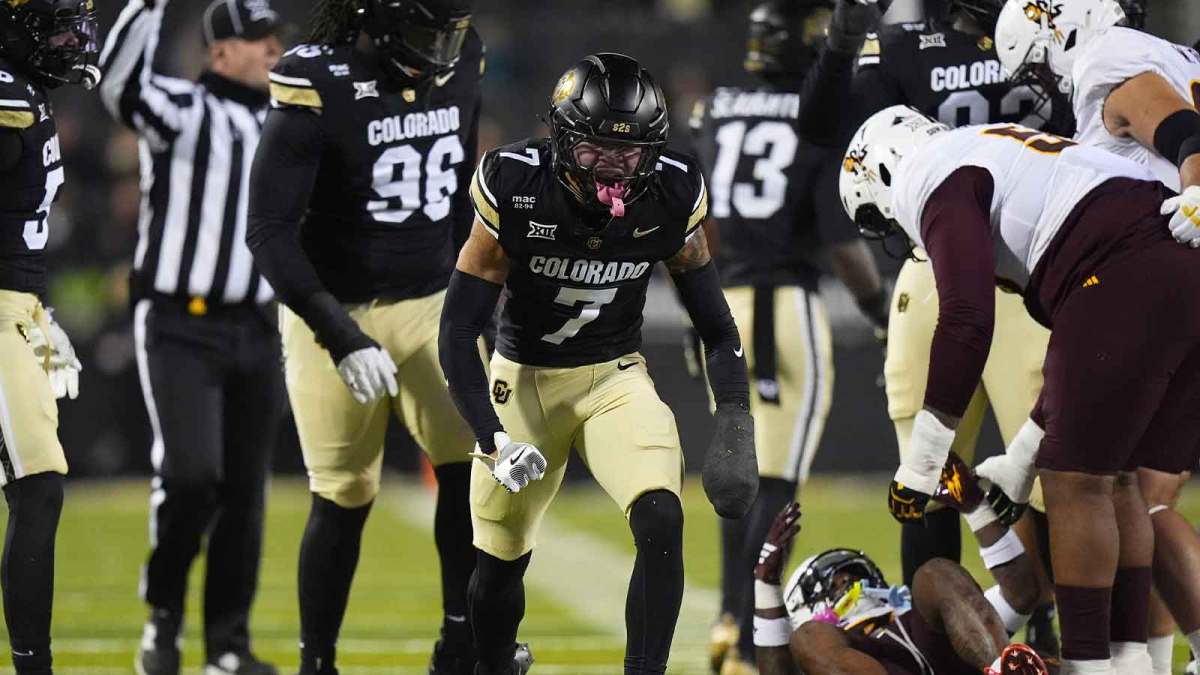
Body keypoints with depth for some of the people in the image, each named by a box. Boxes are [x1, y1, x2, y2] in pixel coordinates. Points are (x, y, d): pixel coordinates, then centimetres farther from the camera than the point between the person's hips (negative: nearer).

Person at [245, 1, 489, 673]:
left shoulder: (459, 63, -2)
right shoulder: (316, 85, -19)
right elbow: (271, 233, -20)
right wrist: (343, 340, -25)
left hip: (430, 305, 4)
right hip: (336, 312, -4)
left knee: (471, 464, -14)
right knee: (345, 498, 2)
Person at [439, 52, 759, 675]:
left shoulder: (671, 198, -15)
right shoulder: (515, 190, -22)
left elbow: (715, 324, 0)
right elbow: (458, 331, -17)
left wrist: (735, 425, -11)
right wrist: (494, 441, -27)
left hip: (617, 378, 1)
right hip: (524, 379, -1)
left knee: (661, 523, -23)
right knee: (501, 560, 6)